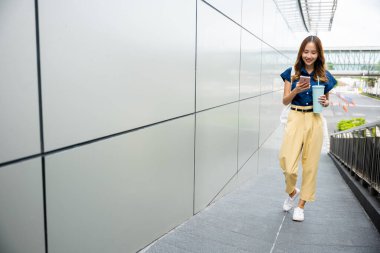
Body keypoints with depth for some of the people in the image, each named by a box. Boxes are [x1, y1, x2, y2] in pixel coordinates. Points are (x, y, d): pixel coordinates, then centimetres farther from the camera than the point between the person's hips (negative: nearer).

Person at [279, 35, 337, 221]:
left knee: (310, 164, 6)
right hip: (295, 119, -1)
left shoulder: (324, 75, 5)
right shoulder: (292, 72, 1)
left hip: (315, 121, 2)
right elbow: (285, 101, 2)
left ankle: (301, 204, 22)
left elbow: (326, 101, 16)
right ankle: (292, 192, 25)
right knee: (287, 164, -9)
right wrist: (296, 90, -17)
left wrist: (325, 102, -8)